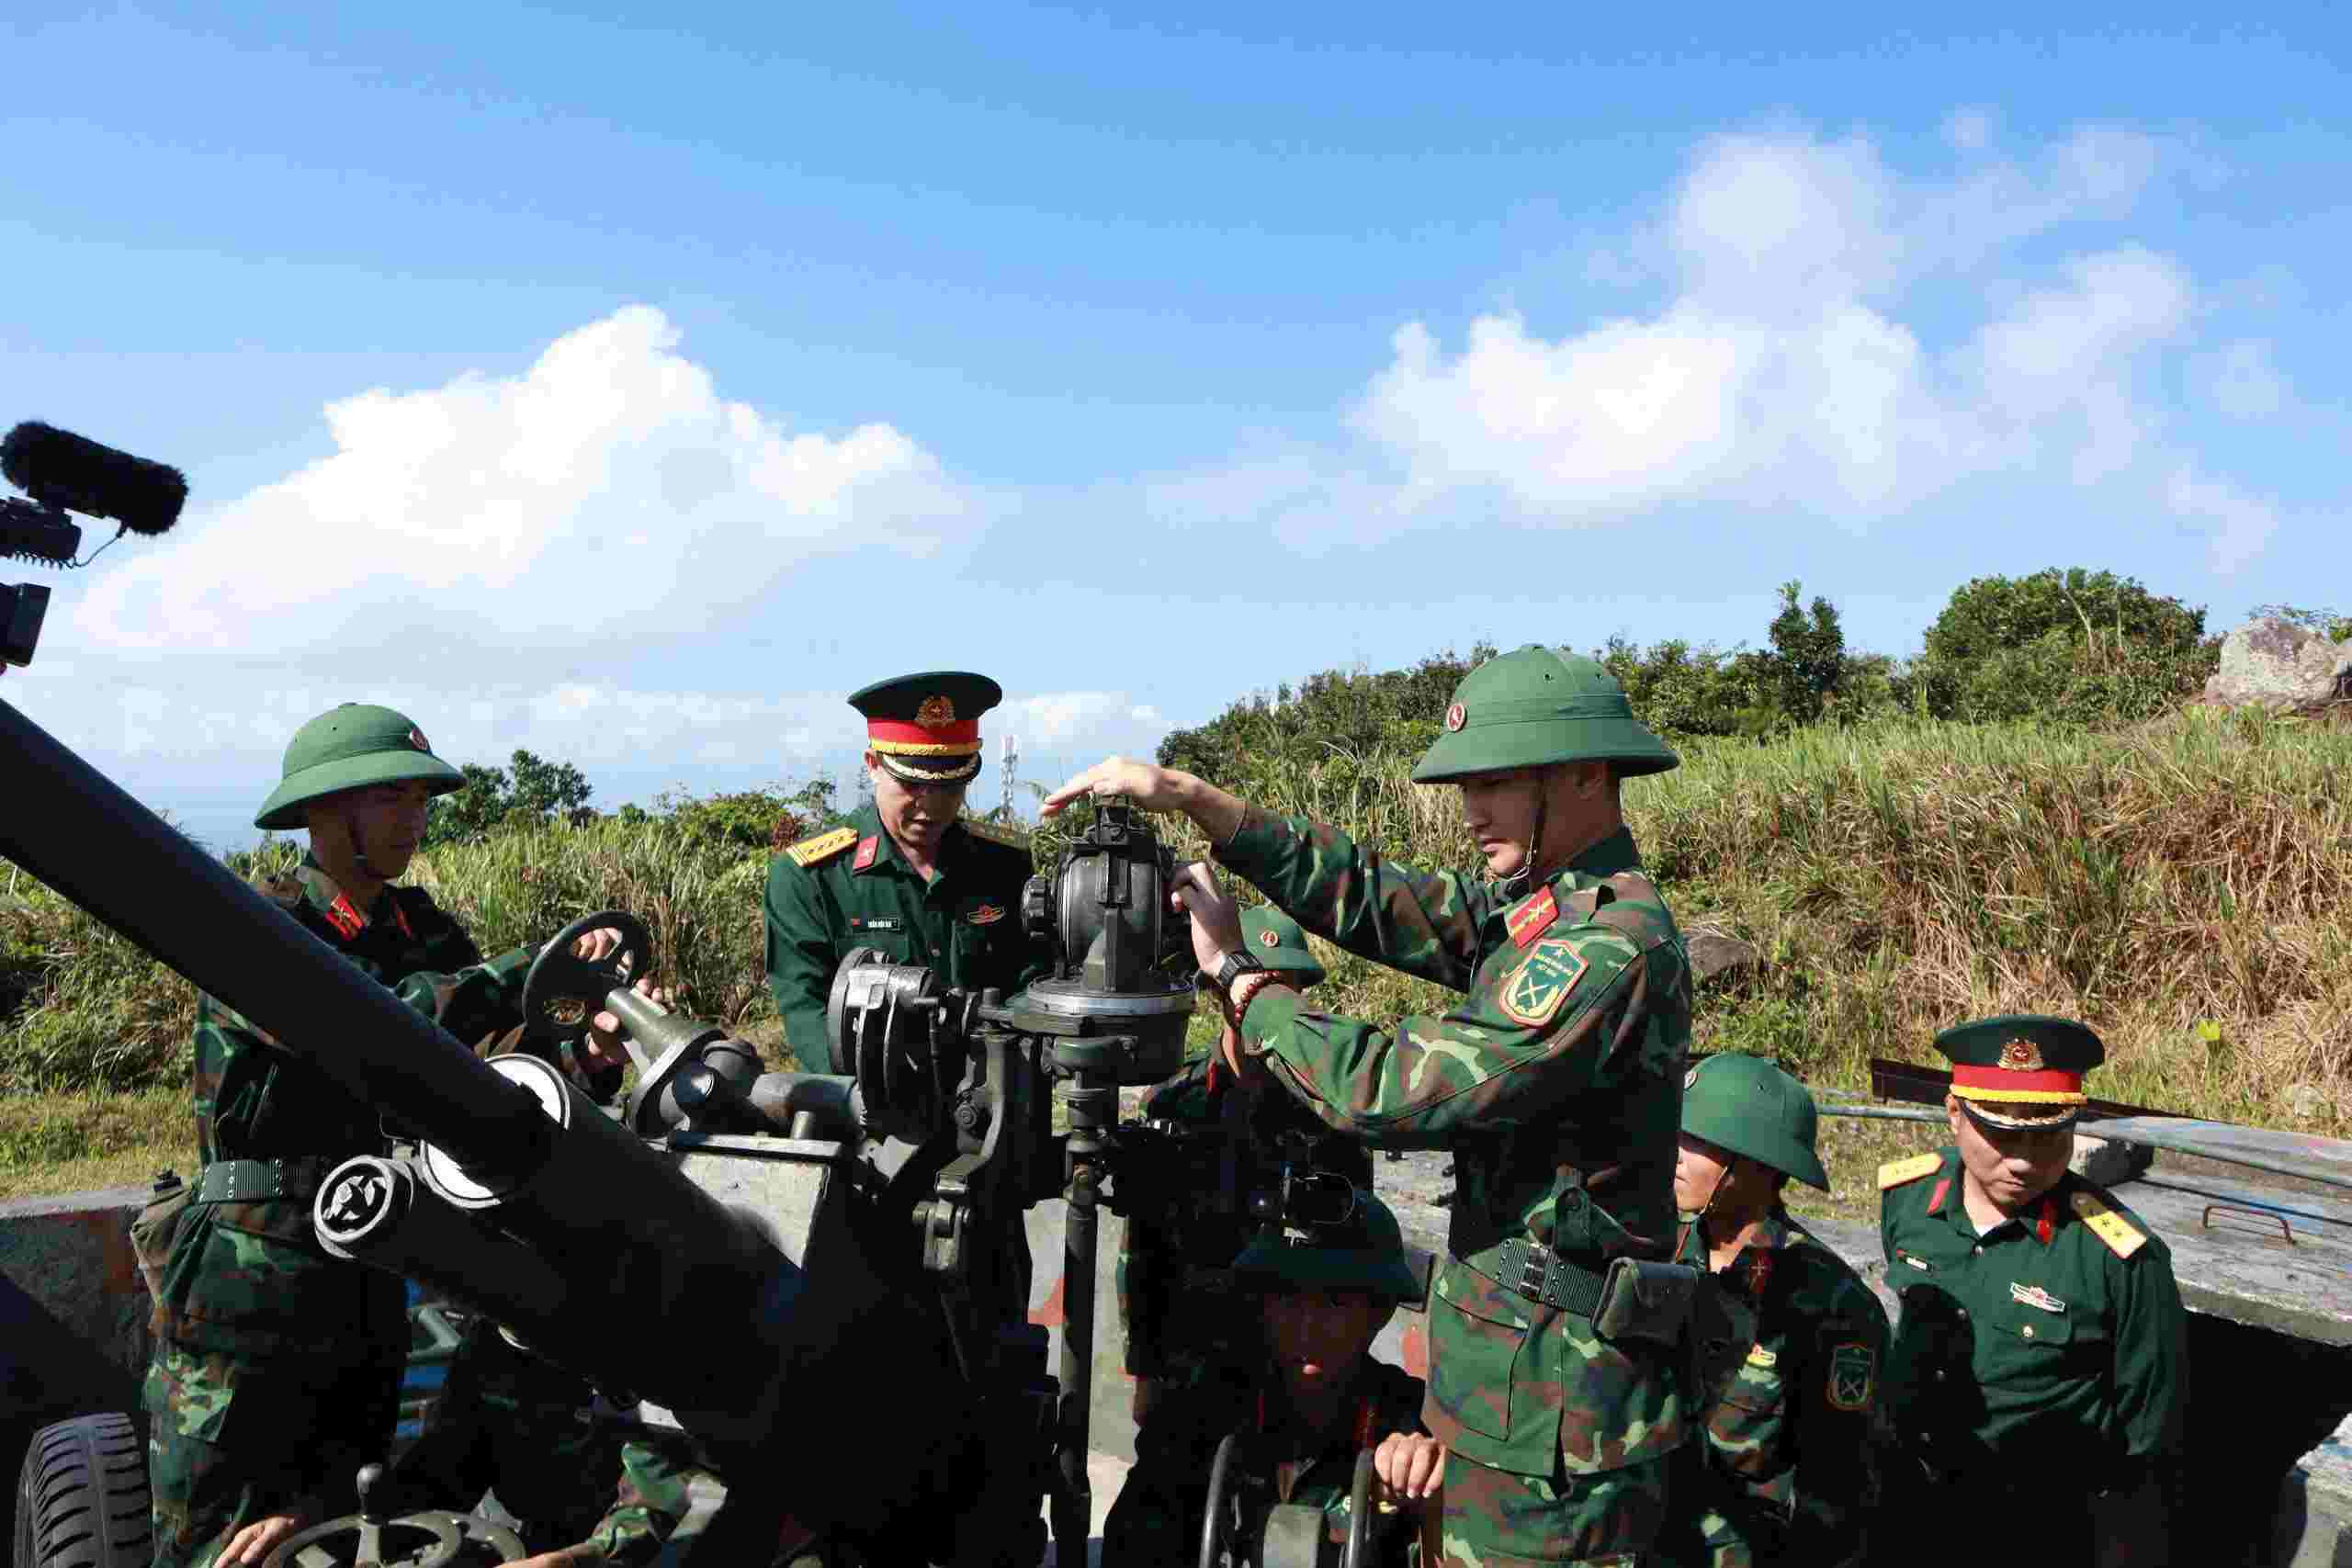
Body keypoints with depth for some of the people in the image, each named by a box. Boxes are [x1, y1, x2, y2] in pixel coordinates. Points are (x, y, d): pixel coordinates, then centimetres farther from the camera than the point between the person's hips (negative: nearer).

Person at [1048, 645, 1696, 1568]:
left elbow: (1392, 1090, -24)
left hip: (1550, 1405, -8)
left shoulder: (1613, 943, -22)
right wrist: (1194, 798, -3)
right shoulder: (1532, 909, 7)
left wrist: (1234, 973, -12)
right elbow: (1376, 899, 5)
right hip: (1499, 1363, 8)